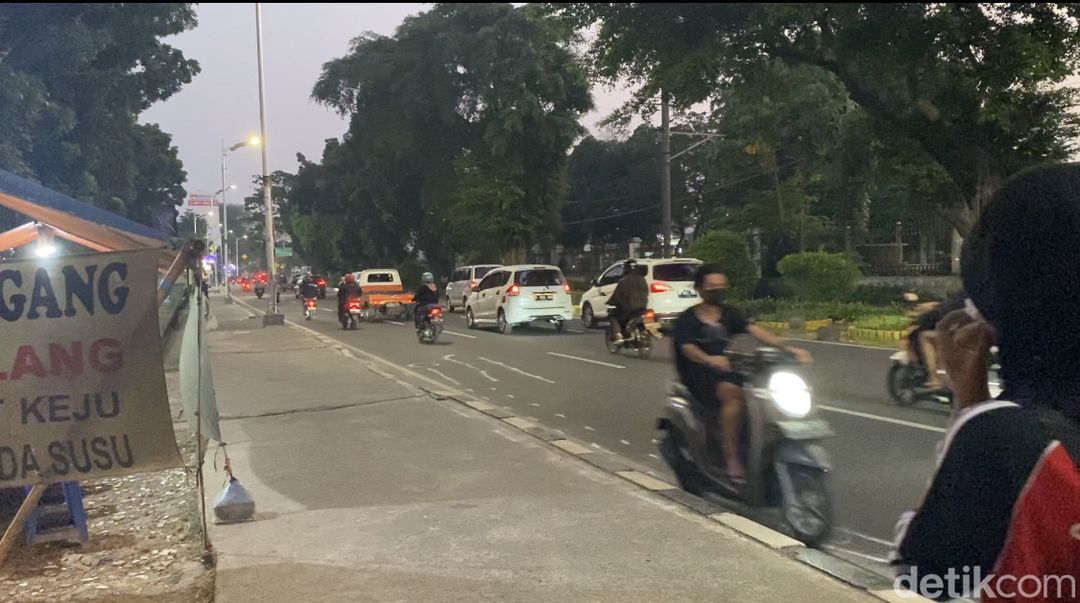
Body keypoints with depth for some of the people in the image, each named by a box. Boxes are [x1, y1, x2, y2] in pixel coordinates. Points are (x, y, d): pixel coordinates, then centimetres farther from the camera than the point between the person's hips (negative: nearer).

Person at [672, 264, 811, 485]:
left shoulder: (729, 314, 14)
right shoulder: (686, 320, -1)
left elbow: (755, 330, -2)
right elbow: (688, 349, -20)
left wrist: (788, 348, -19)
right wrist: (709, 360, -43)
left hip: (725, 371, 5)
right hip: (699, 377, -5)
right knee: (733, 394, -35)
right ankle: (731, 460, -32)